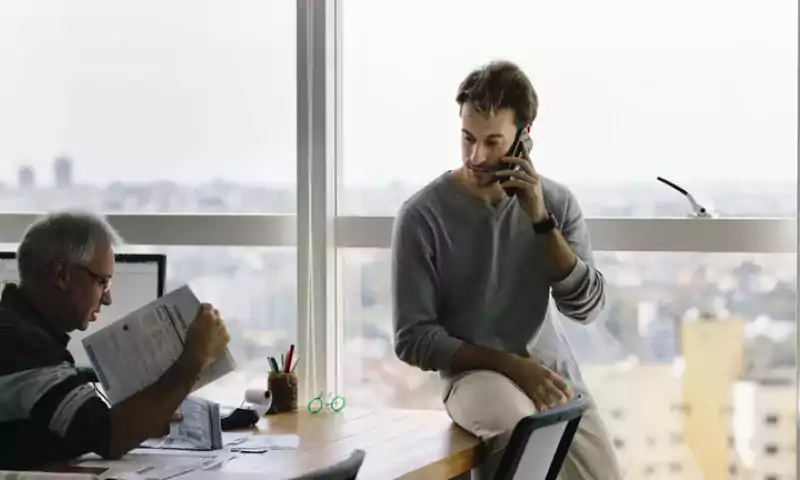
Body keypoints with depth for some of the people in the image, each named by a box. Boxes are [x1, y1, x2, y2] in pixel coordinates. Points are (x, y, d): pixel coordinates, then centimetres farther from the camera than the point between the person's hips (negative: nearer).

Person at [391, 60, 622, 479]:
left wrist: (541, 220, -15)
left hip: (555, 379, 4)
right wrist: (510, 365, -18)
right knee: (515, 414, -37)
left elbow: (587, 306, -5)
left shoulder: (557, 202, 3)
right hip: (474, 376, -4)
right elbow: (413, 339, -8)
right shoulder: (422, 215, -8)